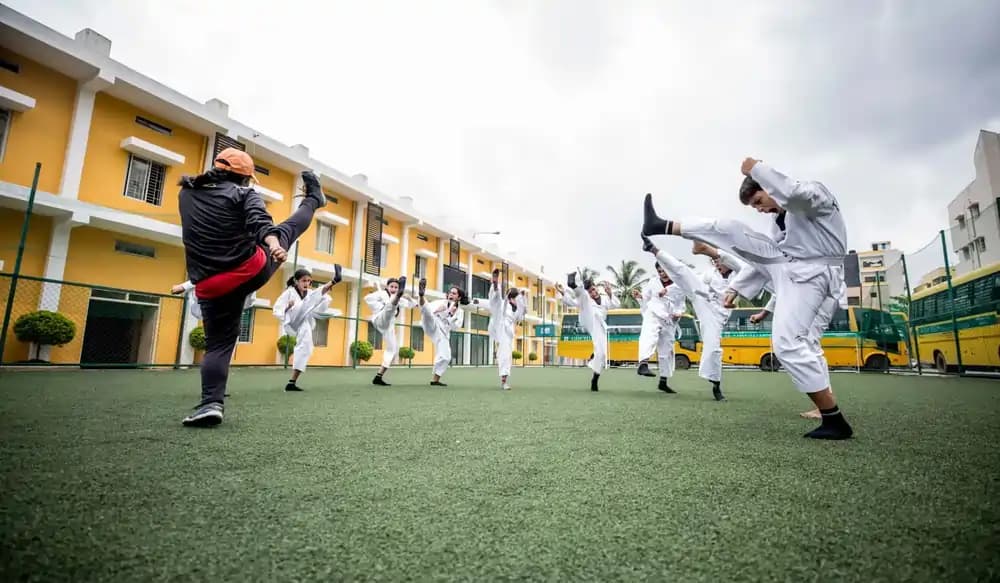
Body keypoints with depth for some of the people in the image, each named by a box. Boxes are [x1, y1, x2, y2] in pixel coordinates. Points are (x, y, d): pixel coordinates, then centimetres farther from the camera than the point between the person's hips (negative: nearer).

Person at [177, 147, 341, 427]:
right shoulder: (244, 193, 1)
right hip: (252, 271, -3)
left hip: (211, 286, 3)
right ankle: (313, 199, 46)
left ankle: (211, 404, -3)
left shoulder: (186, 193, 16)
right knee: (286, 230, 20)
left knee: (218, 344, 11)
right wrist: (273, 245, -37)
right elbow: (261, 223, -20)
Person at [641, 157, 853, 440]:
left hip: (809, 275, -9)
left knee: (787, 343, -19)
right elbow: (764, 255, 23)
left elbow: (794, 194, -34)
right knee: (730, 231, 2)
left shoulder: (816, 193, -7)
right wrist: (736, 286, 20)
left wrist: (756, 168, -22)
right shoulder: (784, 218, 19)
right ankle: (663, 226, 5)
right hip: (786, 266, 9)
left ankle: (834, 420, -8)